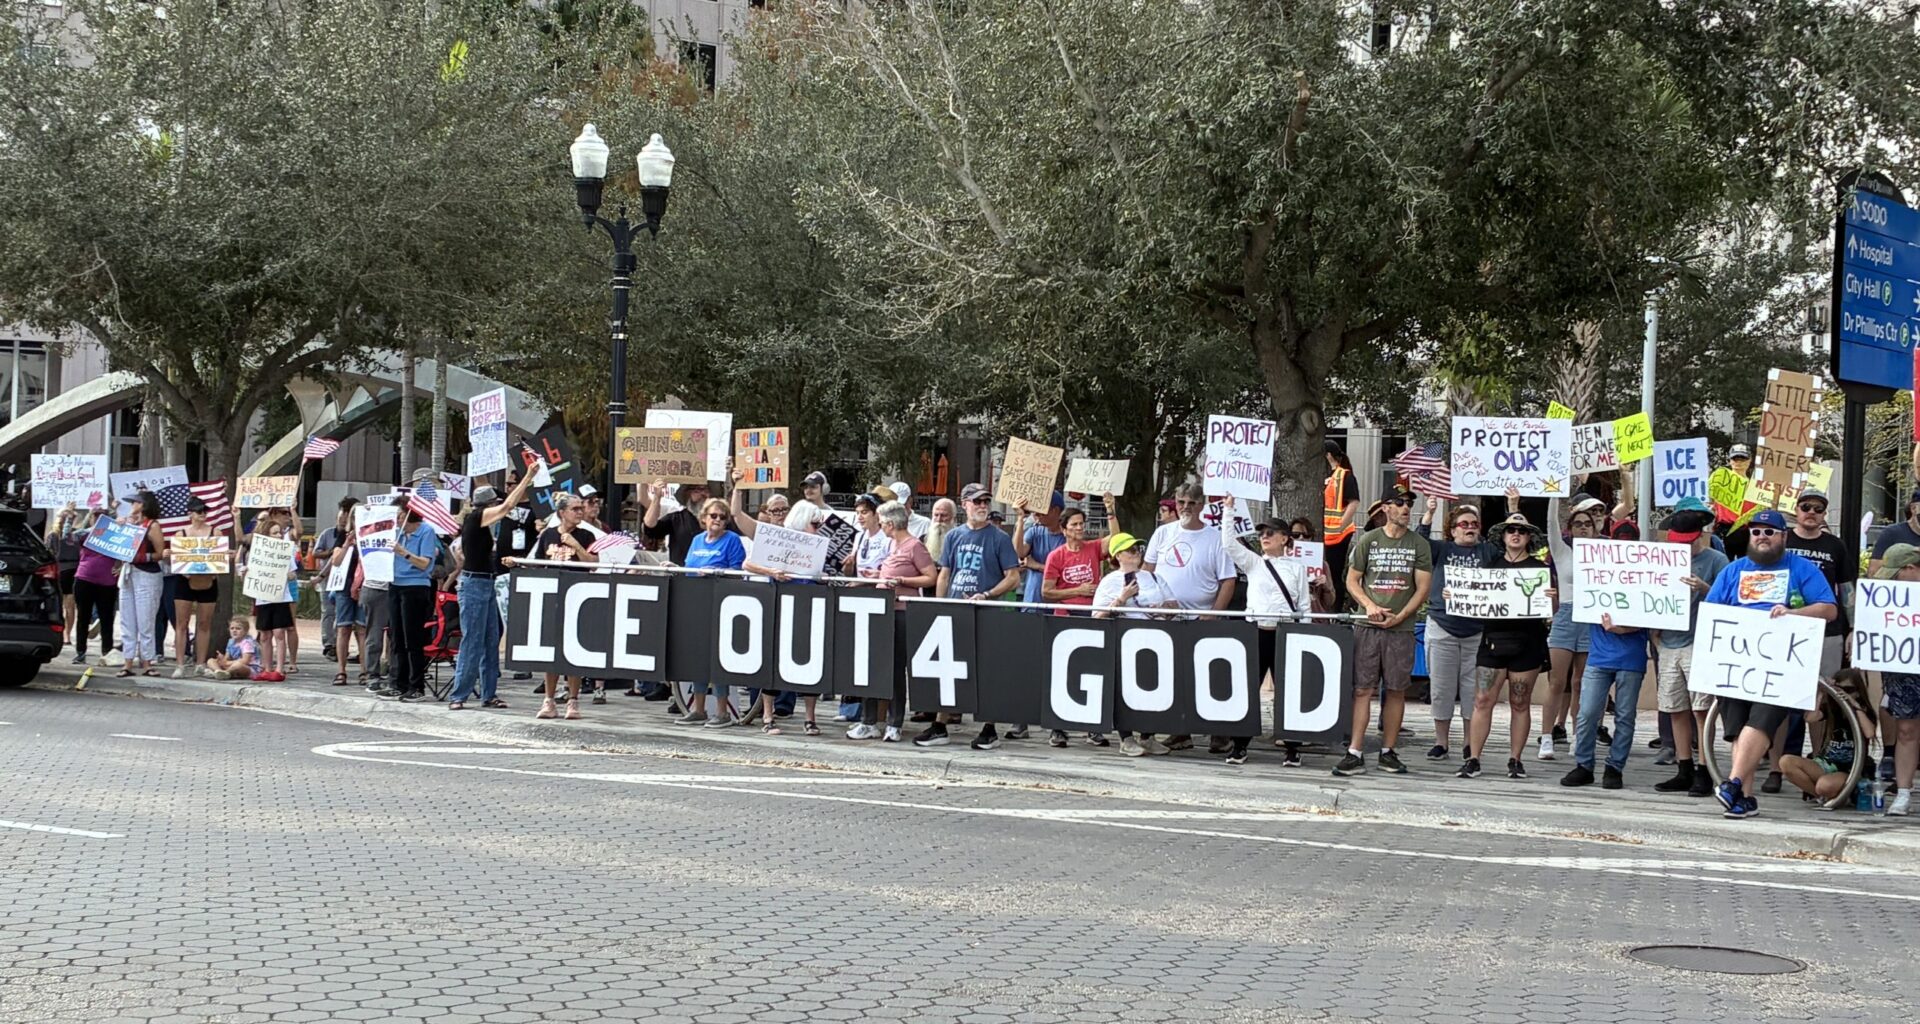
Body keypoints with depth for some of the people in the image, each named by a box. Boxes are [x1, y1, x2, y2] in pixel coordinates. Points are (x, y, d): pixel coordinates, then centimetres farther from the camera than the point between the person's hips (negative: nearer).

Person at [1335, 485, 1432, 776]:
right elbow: (1352, 581, 9)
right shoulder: (1367, 540, 7)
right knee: (1362, 689, -4)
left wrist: (1399, 617, -8)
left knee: (1396, 690, 3)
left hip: (1401, 628, 1)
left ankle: (1388, 752, 12)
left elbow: (1423, 588, 3)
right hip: (1367, 626, -1)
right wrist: (1369, 606, -8)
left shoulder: (1419, 545, 7)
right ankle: (1355, 753, -5)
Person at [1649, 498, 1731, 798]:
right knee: (1676, 711, 8)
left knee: (1701, 709, -7)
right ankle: (1684, 771, 14)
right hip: (1669, 645, 6)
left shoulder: (1716, 560, -1)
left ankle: (1703, 773, -5)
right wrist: (1655, 632, 7)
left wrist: (1704, 589, -23)